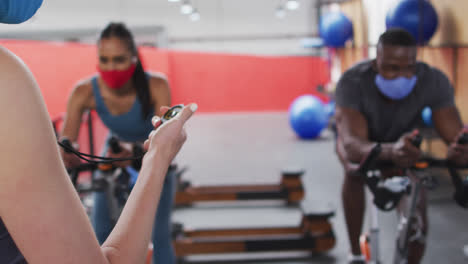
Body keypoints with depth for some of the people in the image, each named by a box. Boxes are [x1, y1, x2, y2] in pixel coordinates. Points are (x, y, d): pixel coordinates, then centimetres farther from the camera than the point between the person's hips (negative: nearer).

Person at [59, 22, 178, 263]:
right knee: (100, 233, -2)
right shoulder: (84, 92, -29)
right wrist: (67, 156, -55)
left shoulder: (156, 86, -34)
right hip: (114, 153, 2)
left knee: (160, 236, -6)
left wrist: (134, 153, -57)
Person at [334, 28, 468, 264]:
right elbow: (352, 144, -52)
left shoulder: (434, 81, -33)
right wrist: (389, 151, -74)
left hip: (403, 137, 2)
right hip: (361, 139, -2)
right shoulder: (353, 81, -41)